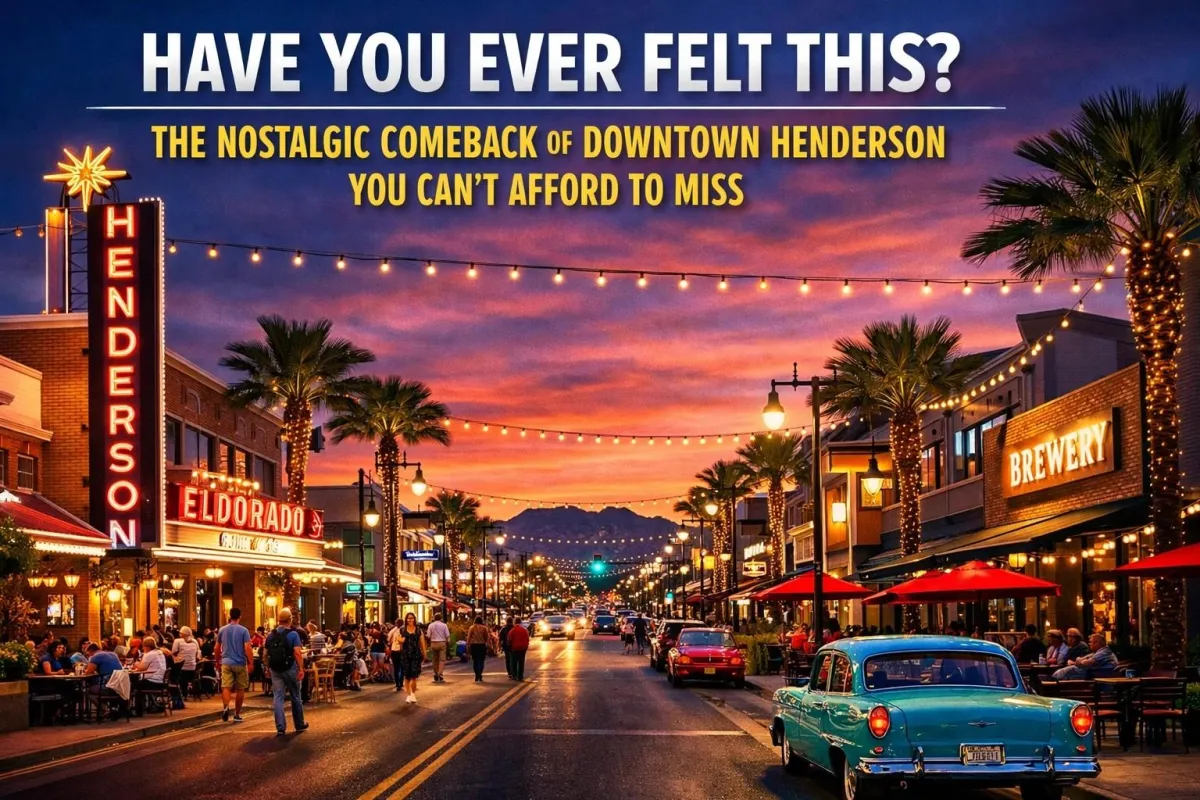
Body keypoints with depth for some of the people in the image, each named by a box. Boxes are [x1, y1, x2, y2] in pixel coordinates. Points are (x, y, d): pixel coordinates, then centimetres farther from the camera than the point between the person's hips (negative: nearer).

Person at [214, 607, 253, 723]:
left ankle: (225, 707, -30)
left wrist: (217, 661, 25)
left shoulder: (222, 630, 6)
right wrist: (250, 663, -8)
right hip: (240, 663, -2)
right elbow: (247, 648, -13)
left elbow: (217, 648, 12)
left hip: (226, 663, 2)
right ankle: (237, 714, 13)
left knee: (226, 687, -5)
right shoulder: (243, 630, -6)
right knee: (240, 689, 9)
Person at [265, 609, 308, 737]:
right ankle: (299, 725, 23)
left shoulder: (271, 635, 5)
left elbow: (266, 654, 6)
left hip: (275, 669, 3)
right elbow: (297, 653, -18)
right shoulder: (293, 634, -9)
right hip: (290, 669, -3)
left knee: (277, 698, 1)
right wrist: (301, 669, -17)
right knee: (296, 697, 11)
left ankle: (280, 728, -6)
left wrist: (268, 668, 16)